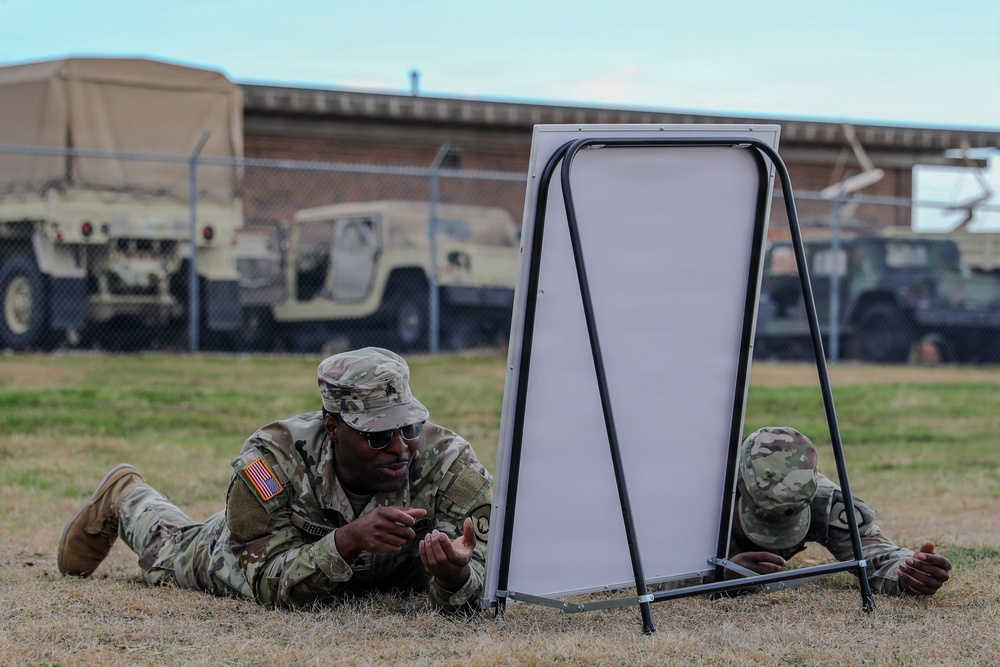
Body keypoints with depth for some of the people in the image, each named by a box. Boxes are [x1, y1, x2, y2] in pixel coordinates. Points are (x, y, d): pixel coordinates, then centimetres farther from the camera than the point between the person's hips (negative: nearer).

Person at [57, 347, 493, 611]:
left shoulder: (451, 465, -43)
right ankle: (123, 498, 58)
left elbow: (470, 591, -43)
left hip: (389, 576, 2)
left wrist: (455, 574, -69)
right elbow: (273, 586, -44)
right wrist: (348, 540, -62)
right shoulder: (273, 460, -44)